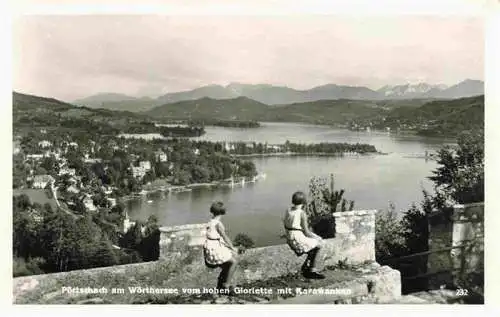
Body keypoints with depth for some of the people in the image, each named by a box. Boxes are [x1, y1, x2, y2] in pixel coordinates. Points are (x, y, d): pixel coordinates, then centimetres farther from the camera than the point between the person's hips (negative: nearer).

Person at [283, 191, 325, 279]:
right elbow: (306, 232, -16)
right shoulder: (302, 213, -19)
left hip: (290, 240, 8)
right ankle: (306, 267, 22)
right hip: (299, 240, -8)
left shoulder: (288, 210, 3)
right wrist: (315, 237, 5)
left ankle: (313, 270, 19)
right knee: (318, 244, 17)